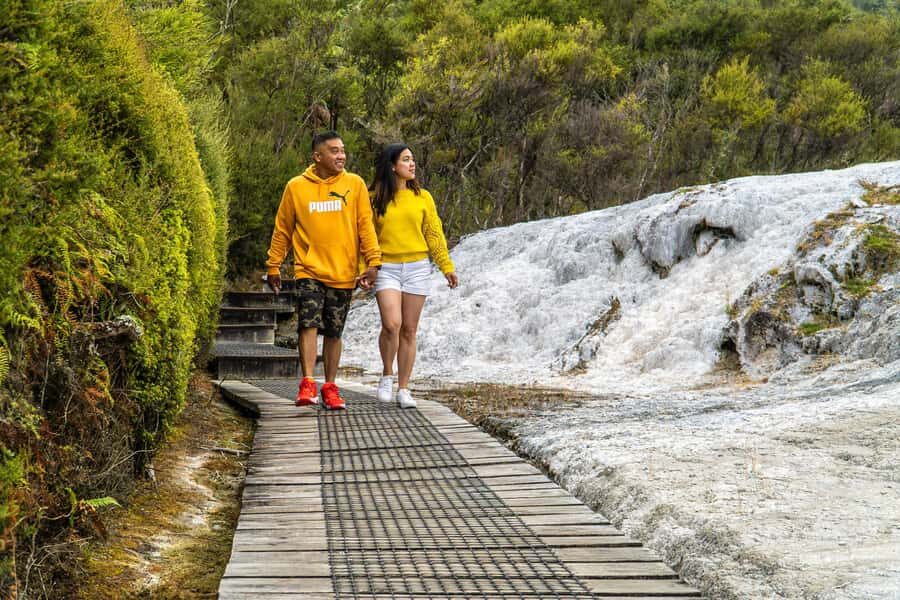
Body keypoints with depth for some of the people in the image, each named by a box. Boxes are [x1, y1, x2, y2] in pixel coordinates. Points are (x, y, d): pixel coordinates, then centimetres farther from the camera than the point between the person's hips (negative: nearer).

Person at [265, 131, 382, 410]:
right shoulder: (296, 187, 2)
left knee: (333, 332, 8)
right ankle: (307, 384, -17)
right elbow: (282, 230, 9)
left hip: (343, 272, 1)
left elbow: (365, 225, 3)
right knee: (308, 324, -17)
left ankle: (330, 387, 17)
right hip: (309, 270, -1)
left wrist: (373, 262, -6)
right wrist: (273, 266, 9)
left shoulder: (355, 184, 3)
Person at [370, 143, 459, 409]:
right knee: (391, 324, -19)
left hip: (417, 268, 2)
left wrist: (447, 266, 4)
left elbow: (434, 233, 10)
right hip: (387, 268, -2)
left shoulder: (422, 197, 8)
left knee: (409, 330, 4)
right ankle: (387, 375, 5)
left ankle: (403, 389, 12)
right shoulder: (375, 198, 1)